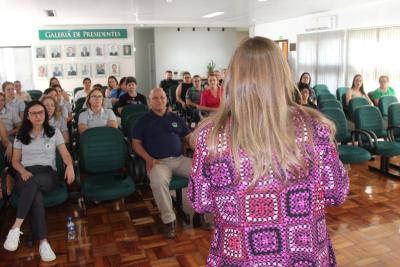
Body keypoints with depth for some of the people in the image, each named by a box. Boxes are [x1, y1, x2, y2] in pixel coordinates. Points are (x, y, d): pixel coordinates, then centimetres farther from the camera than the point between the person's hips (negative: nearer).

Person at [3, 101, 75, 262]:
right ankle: (43, 242, -43)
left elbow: (65, 155, 7)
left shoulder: (54, 132, 12)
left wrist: (70, 165, -17)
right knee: (35, 194, -36)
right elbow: (15, 161, 16)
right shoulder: (20, 136, 16)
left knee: (32, 183, -39)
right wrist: (23, 171, -7)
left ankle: (16, 227, -40)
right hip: (26, 174, 1)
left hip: (48, 174, 0)